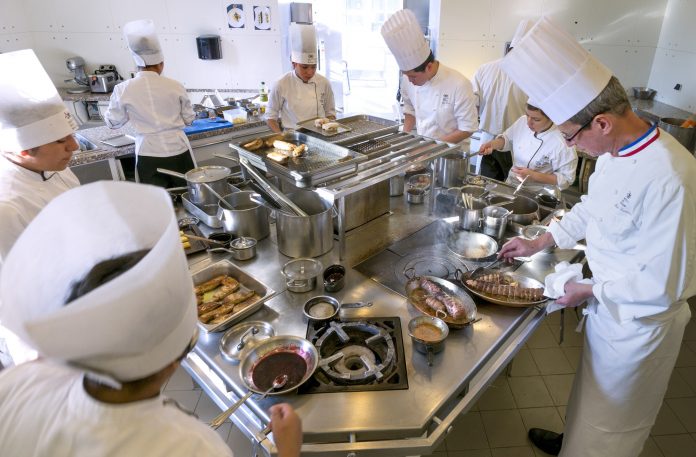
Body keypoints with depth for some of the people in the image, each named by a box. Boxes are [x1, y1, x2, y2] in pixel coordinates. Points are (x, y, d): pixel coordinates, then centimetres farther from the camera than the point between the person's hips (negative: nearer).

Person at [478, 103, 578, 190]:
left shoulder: (562, 144, -23)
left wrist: (534, 176, -24)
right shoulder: (523, 121, -7)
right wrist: (493, 144, -9)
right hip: (510, 184, 6)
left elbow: (566, 179, -15)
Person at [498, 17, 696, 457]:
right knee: (592, 396, 32)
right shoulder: (616, 152, -6)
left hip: (638, 319, -8)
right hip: (609, 305, 8)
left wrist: (590, 290, -16)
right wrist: (540, 243, 7)